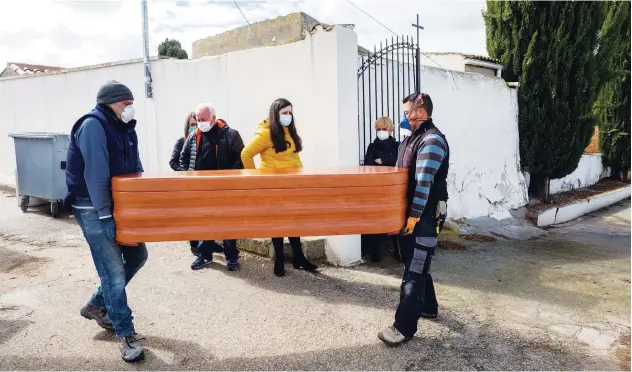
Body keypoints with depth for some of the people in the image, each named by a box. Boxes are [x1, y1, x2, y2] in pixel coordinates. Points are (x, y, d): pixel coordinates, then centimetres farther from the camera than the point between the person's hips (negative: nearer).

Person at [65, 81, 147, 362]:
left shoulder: (125, 128, 8)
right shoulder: (92, 126, -18)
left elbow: (135, 171, 11)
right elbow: (96, 175, -25)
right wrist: (105, 215, -26)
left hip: (118, 202, 9)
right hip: (92, 207, -9)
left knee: (137, 255, 12)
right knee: (114, 270, -7)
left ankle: (96, 305, 30)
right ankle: (125, 334, 5)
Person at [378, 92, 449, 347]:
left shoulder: (432, 140, -15)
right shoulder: (410, 139, 15)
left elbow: (424, 182, -22)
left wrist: (414, 216, -23)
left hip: (425, 215, -10)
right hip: (409, 212, 10)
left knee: (414, 271, -6)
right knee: (415, 264, 19)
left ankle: (404, 328, -1)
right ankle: (428, 306, 37)